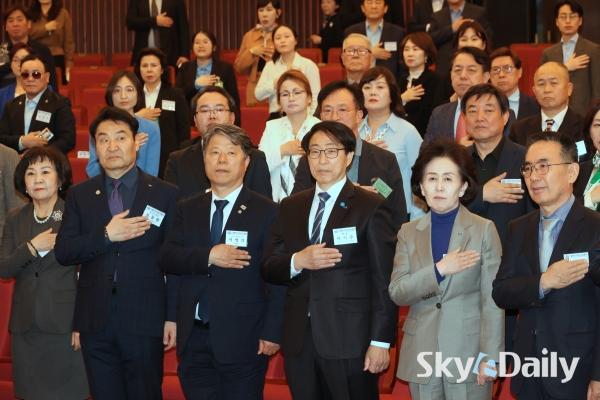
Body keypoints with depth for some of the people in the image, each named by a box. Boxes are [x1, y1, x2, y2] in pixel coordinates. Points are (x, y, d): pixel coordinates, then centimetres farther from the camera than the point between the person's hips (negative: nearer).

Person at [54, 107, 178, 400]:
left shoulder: (165, 194, 2)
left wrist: (173, 317, -3)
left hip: (144, 320, -2)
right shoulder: (79, 196, 9)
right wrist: (106, 235, -14)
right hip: (95, 322, 2)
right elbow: (63, 252, 1)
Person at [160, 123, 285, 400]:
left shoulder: (266, 213, -2)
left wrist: (272, 333, -11)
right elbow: (167, 258, 1)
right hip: (193, 338, 4)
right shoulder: (188, 210, 12)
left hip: (243, 340, -4)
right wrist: (207, 256, -16)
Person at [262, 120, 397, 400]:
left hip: (350, 340, -4)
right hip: (299, 340, 4)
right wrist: (298, 262, -11)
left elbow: (384, 280, -5)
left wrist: (380, 341, -11)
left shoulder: (370, 207, -2)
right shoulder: (290, 208, 12)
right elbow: (269, 269, 10)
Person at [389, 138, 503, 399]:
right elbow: (397, 293, -2)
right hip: (421, 356, 3)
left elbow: (492, 300, -5)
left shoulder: (484, 230, -3)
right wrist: (439, 269, -15)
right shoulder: (409, 233, 6)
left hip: (468, 353, -3)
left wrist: (489, 356, -10)